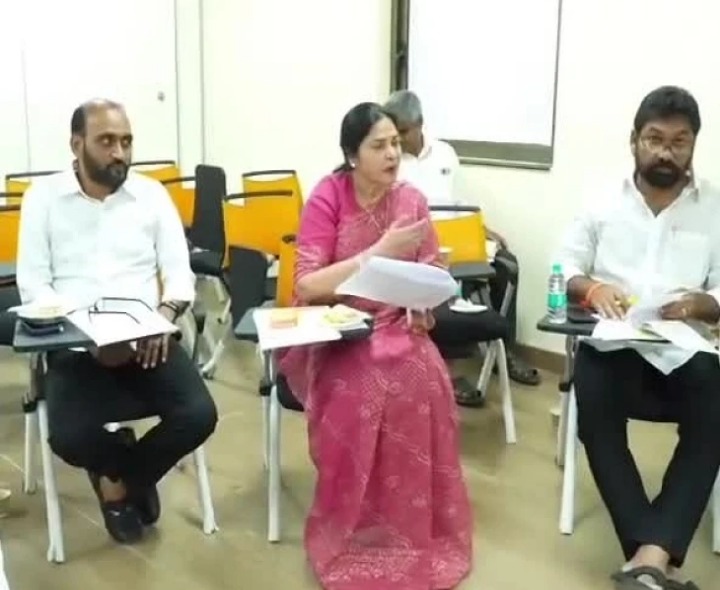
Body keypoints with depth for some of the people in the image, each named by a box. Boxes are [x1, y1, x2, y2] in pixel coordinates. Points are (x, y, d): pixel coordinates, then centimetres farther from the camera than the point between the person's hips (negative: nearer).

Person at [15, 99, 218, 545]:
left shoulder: (152, 193, 8)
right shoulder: (43, 197, 3)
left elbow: (179, 272, 6)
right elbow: (34, 285, -2)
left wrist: (166, 313, -16)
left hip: (148, 338, 2)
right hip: (76, 344, -1)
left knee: (199, 415, -22)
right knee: (69, 437, -27)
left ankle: (124, 476, 10)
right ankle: (132, 471, 11)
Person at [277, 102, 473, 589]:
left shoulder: (412, 200, 2)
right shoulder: (327, 197, -10)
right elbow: (308, 286, -17)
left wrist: (423, 306, -17)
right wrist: (382, 250, -23)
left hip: (396, 327, 3)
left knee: (426, 382, -29)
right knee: (362, 390, -34)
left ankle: (417, 525, -8)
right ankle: (354, 528, -10)